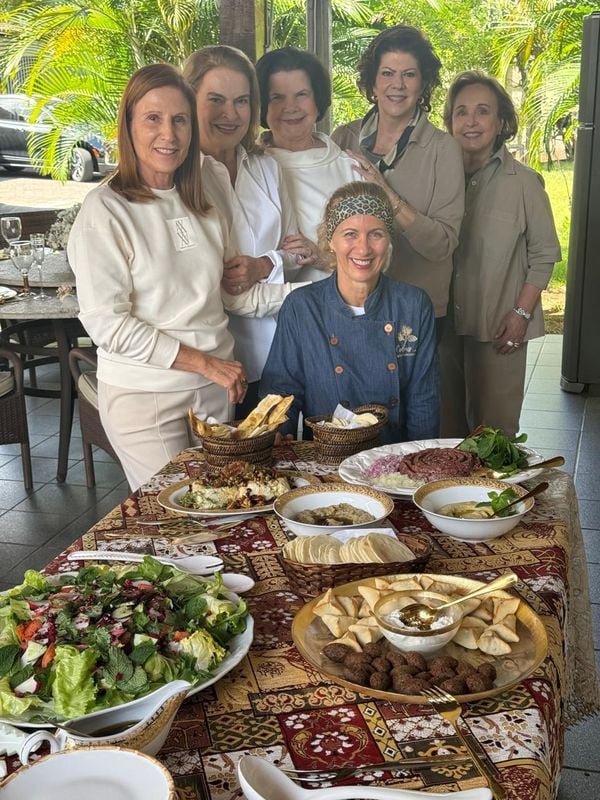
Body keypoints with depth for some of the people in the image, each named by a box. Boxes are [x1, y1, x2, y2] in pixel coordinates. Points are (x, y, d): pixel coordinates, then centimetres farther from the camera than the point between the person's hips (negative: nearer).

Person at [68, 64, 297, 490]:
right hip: (144, 394, -6)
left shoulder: (200, 204, 8)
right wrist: (205, 363, -17)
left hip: (216, 387, 6)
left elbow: (228, 292, 10)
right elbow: (106, 322, -17)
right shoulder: (105, 210, -12)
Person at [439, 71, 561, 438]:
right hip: (443, 322, 4)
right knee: (445, 425, 13)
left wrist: (522, 312, -9)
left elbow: (544, 253, -2)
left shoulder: (523, 182, -5)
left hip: (498, 327, -3)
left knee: (493, 427, 0)